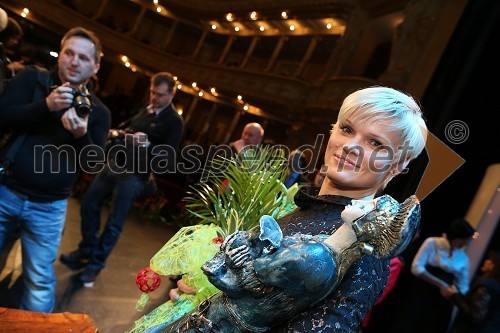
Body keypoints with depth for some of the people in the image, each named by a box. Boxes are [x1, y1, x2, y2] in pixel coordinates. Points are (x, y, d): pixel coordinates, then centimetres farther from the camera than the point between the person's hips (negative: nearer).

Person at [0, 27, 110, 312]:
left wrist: (82, 135, -21)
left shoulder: (98, 111, 3)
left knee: (41, 282, 5)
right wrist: (46, 105, -23)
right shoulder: (32, 79, 4)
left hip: (49, 208, 0)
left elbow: (96, 163, -1)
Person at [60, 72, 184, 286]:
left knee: (114, 223, 0)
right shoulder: (146, 109, 11)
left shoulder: (174, 122, -11)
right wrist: (117, 133, 3)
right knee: (89, 205, 13)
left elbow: (168, 158, -15)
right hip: (114, 163, 8)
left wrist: (147, 145, -29)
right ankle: (86, 250, 31)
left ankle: (96, 264, 17)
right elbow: (127, 125, 25)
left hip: (134, 175, -8)